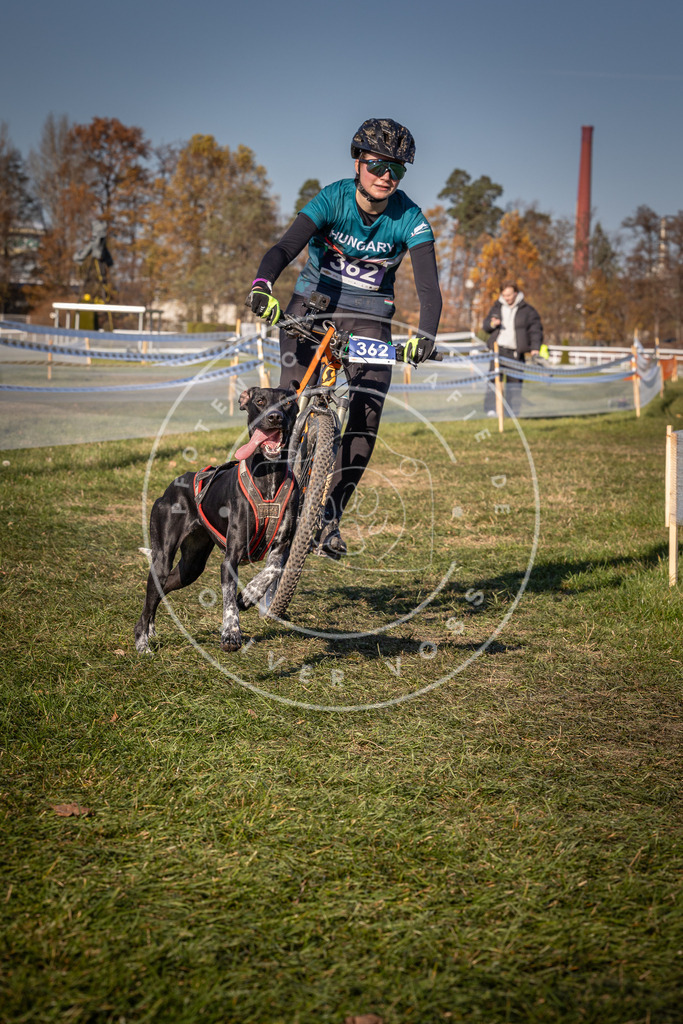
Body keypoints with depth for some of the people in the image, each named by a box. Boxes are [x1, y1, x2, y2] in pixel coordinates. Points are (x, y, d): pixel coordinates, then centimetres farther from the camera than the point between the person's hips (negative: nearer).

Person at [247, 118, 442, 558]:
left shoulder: (410, 219, -15)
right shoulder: (332, 199, -16)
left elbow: (429, 285, -26)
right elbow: (285, 247, -29)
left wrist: (425, 334, -46)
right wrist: (262, 284, -51)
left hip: (369, 319, 1)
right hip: (313, 304, -1)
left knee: (364, 422, -12)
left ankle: (329, 517, 1)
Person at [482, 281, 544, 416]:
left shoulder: (527, 310, 4)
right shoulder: (496, 308, 13)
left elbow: (535, 330, 5)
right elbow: (485, 325, 19)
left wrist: (535, 348, -6)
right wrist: (491, 324, -5)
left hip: (515, 352, -2)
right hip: (498, 349, 2)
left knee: (515, 381, 1)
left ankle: (513, 412, 7)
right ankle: (490, 409, -5)